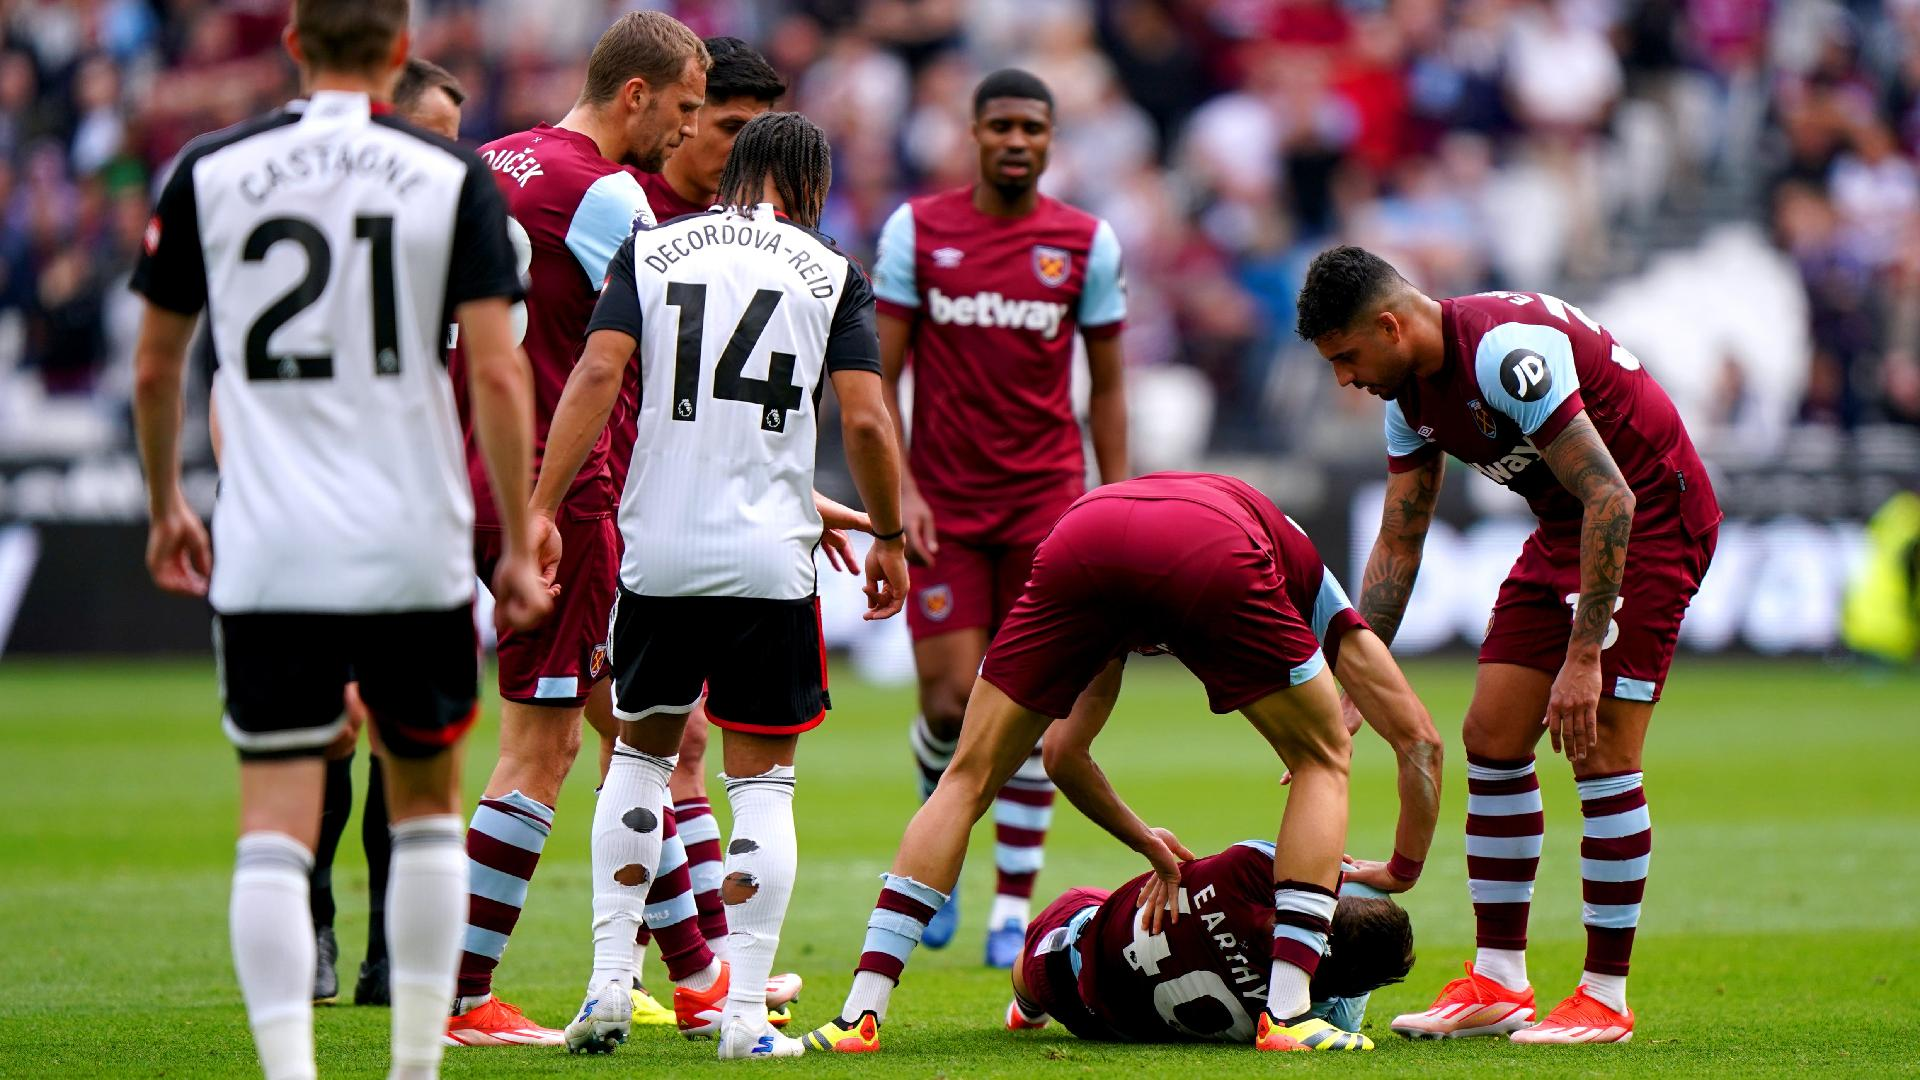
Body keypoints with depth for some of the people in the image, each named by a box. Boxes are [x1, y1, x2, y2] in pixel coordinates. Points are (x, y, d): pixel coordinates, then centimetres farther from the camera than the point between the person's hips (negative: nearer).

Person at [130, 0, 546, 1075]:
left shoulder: (207, 172, 3)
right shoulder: (453, 179, -2)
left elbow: (157, 366, 10)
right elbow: (496, 372, -7)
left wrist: (164, 505, 25)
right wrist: (518, 544, 0)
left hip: (266, 552, 0)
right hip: (416, 547, 0)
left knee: (276, 823, -1)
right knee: (427, 802, 17)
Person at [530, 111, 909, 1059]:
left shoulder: (652, 249, 6)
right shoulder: (831, 272, 3)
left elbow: (597, 374, -6)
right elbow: (866, 422, -3)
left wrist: (541, 509, -6)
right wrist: (888, 537, 11)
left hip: (658, 552, 2)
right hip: (769, 556, -2)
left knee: (641, 749, 19)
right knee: (761, 780, 5)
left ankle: (609, 985, 11)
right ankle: (745, 1014, -1)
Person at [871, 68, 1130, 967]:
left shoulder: (1088, 243, 3)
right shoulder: (916, 230, 0)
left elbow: (1107, 387, 9)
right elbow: (879, 375, 2)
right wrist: (897, 489, -8)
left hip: (1046, 497, 1)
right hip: (943, 503, -1)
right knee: (951, 702, -8)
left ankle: (1013, 907, 4)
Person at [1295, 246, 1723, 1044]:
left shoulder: (1505, 351, -29)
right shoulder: (1411, 389, 1)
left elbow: (1611, 498, -30)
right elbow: (1397, 544, 11)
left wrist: (1583, 659, -30)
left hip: (1654, 518, -9)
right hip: (1564, 529, 9)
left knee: (1602, 752, -13)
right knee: (1492, 737, 2)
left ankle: (1606, 998, -5)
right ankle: (1497, 984, 8)